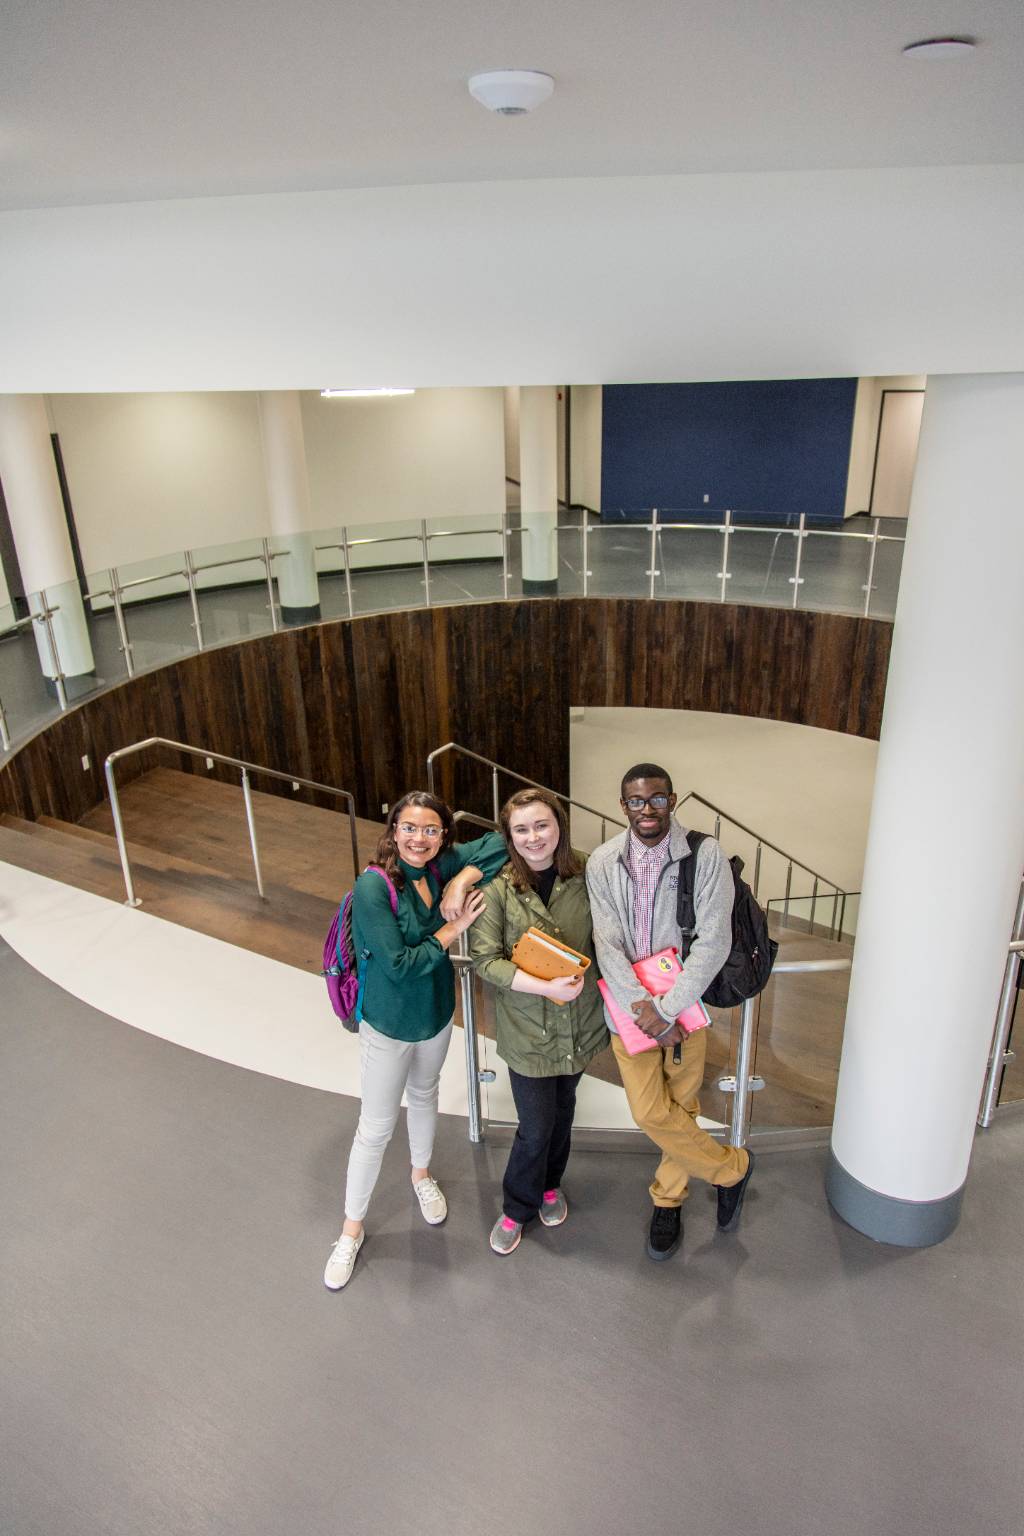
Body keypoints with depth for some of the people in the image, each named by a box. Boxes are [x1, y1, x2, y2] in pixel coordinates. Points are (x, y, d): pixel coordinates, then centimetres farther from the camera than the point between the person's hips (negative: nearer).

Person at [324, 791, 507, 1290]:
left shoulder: (443, 865, -14)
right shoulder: (373, 886, -28)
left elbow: (498, 844, -11)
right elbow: (399, 965, -28)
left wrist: (461, 882, -24)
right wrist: (454, 928, -23)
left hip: (437, 1012, 5)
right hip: (389, 1022, -5)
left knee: (424, 1094, 29)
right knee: (376, 1128, 8)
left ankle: (422, 1174, 56)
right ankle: (352, 1228, 31)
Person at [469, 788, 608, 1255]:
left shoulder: (584, 877, -8)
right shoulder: (497, 888, -16)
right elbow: (484, 958, -17)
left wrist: (583, 974, -9)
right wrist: (546, 987, -25)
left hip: (578, 1022, 3)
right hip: (527, 1027, -3)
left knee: (563, 1109, 22)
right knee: (536, 1126, 5)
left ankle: (550, 1185, 49)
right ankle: (517, 1207, 34)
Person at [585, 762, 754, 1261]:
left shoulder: (706, 856, -13)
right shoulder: (602, 863, -5)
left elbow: (713, 942, -16)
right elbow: (608, 946, -8)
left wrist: (666, 1009, -20)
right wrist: (641, 1008, -18)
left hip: (685, 1002, -2)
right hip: (630, 1005, 2)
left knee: (680, 1107, 10)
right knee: (650, 1112, 1)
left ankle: (668, 1198, 38)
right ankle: (732, 1166, 28)